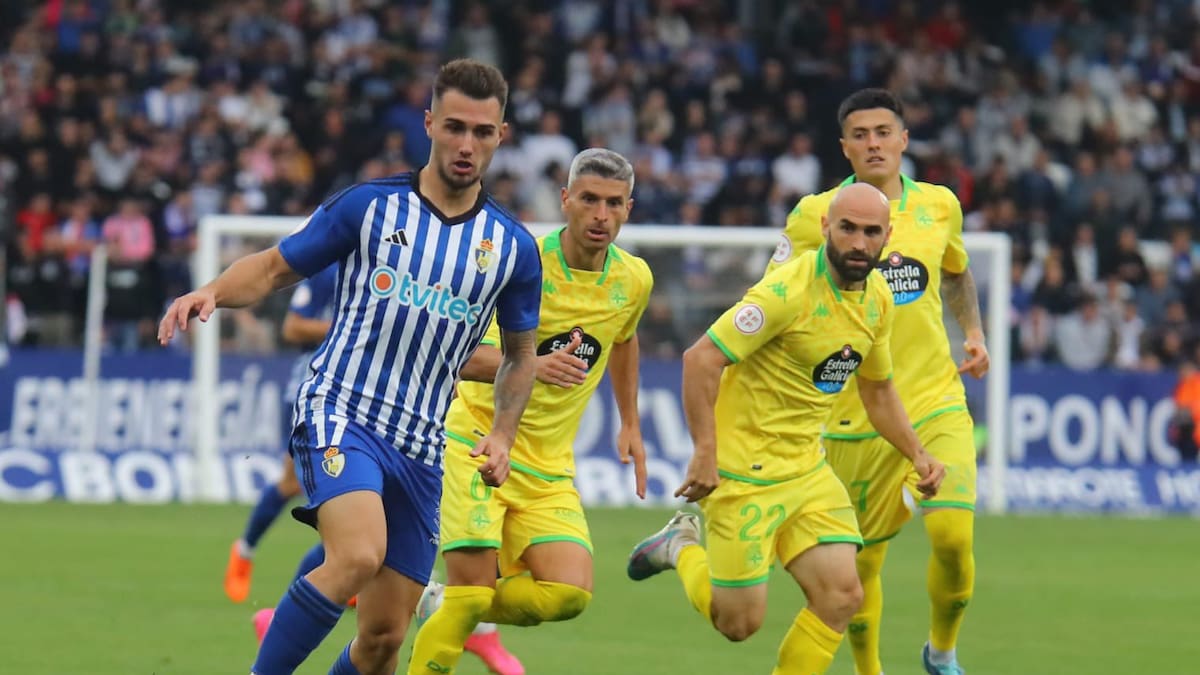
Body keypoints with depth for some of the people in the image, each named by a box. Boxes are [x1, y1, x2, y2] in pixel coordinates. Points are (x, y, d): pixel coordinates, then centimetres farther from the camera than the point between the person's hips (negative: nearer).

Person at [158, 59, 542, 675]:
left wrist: (502, 435, 6)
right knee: (358, 555, -32)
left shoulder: (513, 248, 9)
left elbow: (520, 354, 23)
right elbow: (273, 268, 7)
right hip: (340, 411, -4)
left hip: (420, 449, 4)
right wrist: (213, 291, -14)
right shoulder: (367, 206, 2)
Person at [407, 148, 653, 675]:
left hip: (549, 468, 5)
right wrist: (531, 366, -39)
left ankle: (444, 607, 12)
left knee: (569, 594, -12)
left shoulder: (634, 280, 2)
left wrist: (630, 425, 28)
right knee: (473, 588, -16)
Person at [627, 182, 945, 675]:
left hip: (806, 468, 7)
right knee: (740, 622, -2)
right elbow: (701, 359, -24)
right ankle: (683, 549, 27)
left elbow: (877, 389, 20)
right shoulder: (789, 291, -22)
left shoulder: (876, 297, 4)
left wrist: (917, 454, 9)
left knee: (841, 597, -5)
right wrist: (705, 452, -27)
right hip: (743, 472, -7)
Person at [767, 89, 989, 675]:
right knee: (862, 561, 5)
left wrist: (973, 332, 12)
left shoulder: (939, 205, 6)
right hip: (857, 417, -1)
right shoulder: (816, 214, -4)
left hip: (937, 405, 2)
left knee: (953, 536, -16)